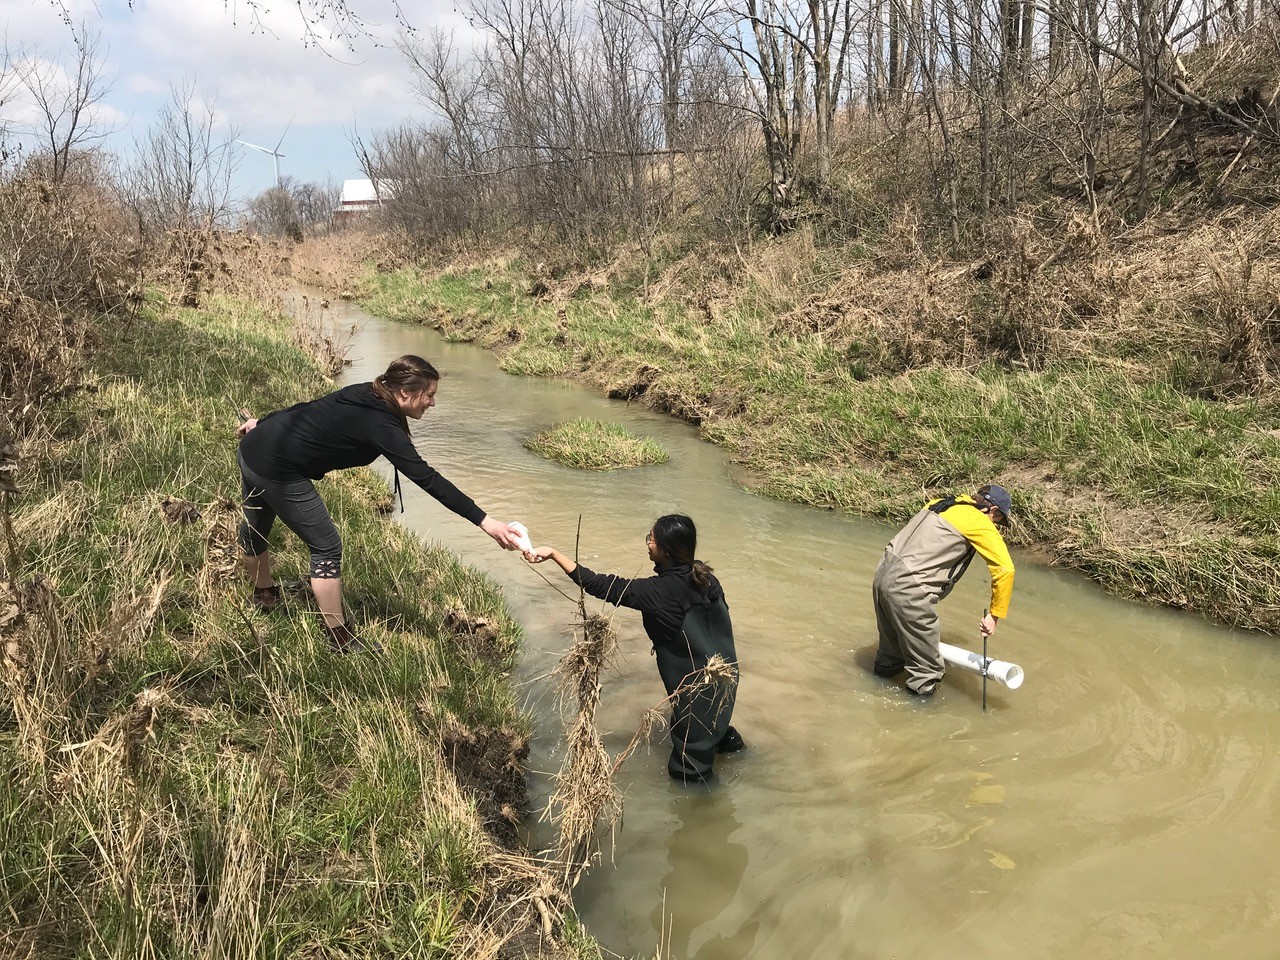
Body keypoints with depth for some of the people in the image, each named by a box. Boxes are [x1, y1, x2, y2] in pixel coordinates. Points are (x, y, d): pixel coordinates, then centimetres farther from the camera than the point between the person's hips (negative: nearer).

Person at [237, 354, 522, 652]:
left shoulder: (363, 394, 1)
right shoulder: (380, 426, -23)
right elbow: (427, 479, -30)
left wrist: (263, 423, 27)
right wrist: (484, 521, -32)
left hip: (252, 448, 10)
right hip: (277, 471, -9)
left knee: (255, 528, 29)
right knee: (326, 547, 0)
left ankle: (264, 594, 55)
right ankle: (339, 639, 9)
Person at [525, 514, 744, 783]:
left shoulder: (660, 592, -29)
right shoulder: (704, 576, -9)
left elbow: (601, 586, -26)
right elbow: (720, 614, 3)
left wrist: (554, 554, -22)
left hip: (695, 684, -7)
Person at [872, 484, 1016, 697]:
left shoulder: (939, 505, 19)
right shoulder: (981, 523, -4)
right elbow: (1005, 570, -8)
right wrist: (994, 616, -2)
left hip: (884, 574, 9)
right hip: (907, 588, -9)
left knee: (894, 638, 33)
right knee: (926, 663, 8)